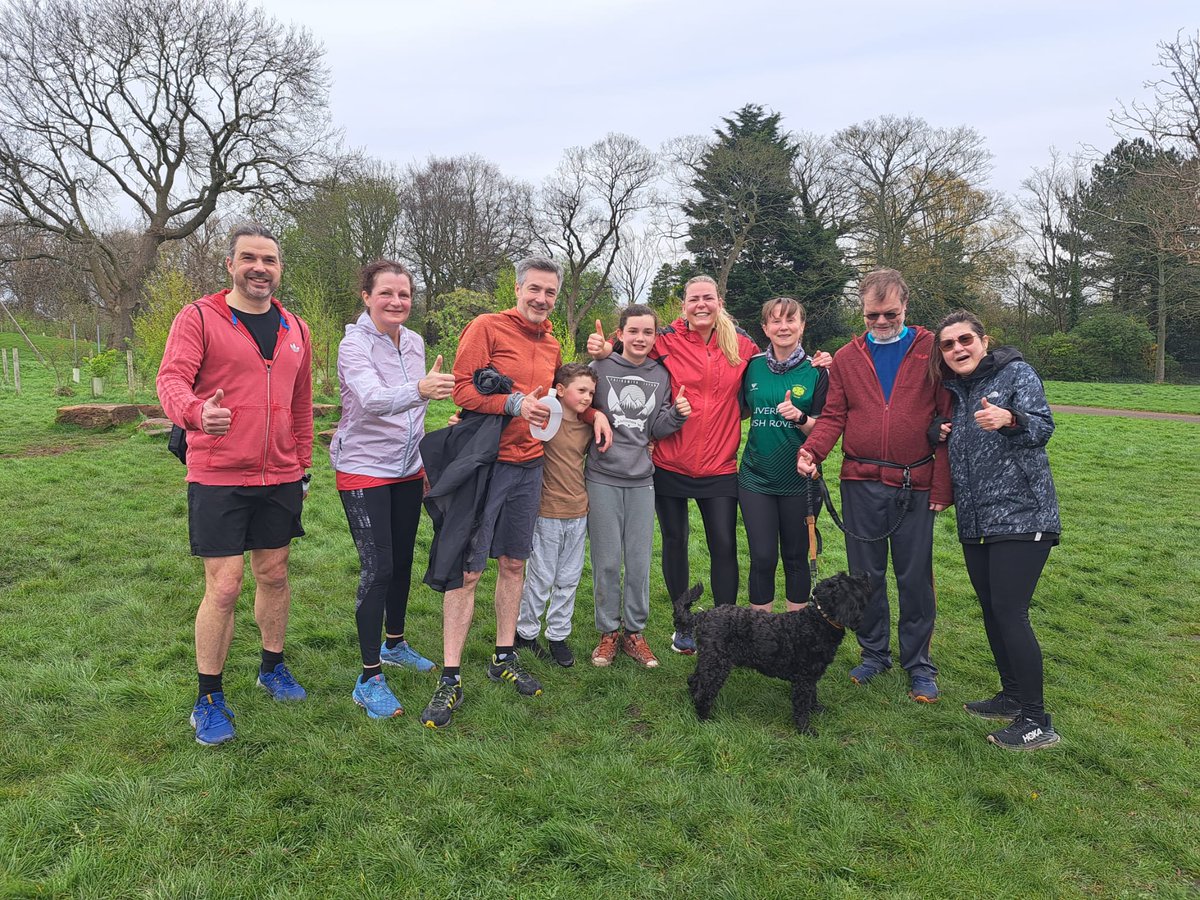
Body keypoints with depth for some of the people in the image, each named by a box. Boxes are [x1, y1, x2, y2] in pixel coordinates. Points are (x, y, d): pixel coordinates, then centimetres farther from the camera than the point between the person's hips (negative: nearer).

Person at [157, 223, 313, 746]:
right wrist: (195, 411, -40)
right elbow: (171, 378, -18)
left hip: (280, 478, 5)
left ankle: (273, 667, 34)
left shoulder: (295, 330, 10)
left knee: (274, 575, 14)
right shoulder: (199, 318, -5)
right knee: (223, 588, -3)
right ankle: (209, 699, 14)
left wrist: (303, 464, 16)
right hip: (218, 480, -4)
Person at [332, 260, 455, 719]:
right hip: (364, 470, -6)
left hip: (407, 471, 7)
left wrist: (424, 460, 18)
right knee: (377, 569, -9)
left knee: (402, 561, 15)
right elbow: (372, 399, -37)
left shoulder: (414, 342, 4)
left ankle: (394, 643, 35)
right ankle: (369, 679, 1)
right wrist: (419, 390, -55)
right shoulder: (355, 344, -17)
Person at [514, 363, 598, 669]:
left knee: (569, 580, 13)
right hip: (548, 514, -5)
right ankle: (526, 632, 26)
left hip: (578, 514, 6)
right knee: (541, 578, 7)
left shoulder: (587, 427, 7)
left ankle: (558, 636, 27)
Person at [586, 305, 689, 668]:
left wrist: (677, 414, -8)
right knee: (607, 560, 4)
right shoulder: (600, 369, -3)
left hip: (642, 479, 3)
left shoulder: (661, 376, 7)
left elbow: (656, 430, 8)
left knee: (640, 561, 7)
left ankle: (634, 631, 21)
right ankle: (608, 631, 19)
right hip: (603, 478, -2)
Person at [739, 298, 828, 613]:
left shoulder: (816, 372, -3)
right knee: (762, 558, 1)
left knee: (796, 557, 11)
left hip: (799, 480, -1)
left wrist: (800, 417, -22)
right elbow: (740, 411, 15)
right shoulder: (753, 366, 3)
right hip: (756, 478, 1)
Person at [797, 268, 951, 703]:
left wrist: (942, 486, -7)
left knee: (915, 576, 4)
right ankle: (873, 652, 28)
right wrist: (811, 450, -16)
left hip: (915, 484, -2)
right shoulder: (847, 358, 9)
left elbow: (949, 420, -2)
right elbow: (834, 417, 5)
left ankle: (918, 664, 20)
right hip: (861, 483, 3)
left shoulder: (933, 350, 0)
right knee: (866, 573, 11)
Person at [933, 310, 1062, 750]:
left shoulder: (1016, 372, -3)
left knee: (1010, 613, -10)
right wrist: (941, 436, 3)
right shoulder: (954, 391, 15)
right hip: (975, 522, 7)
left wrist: (1009, 419, -35)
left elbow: (1043, 426, -15)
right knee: (991, 610, 12)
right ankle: (1012, 696, 28)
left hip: (1021, 516, -7)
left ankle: (1036, 721, 0)